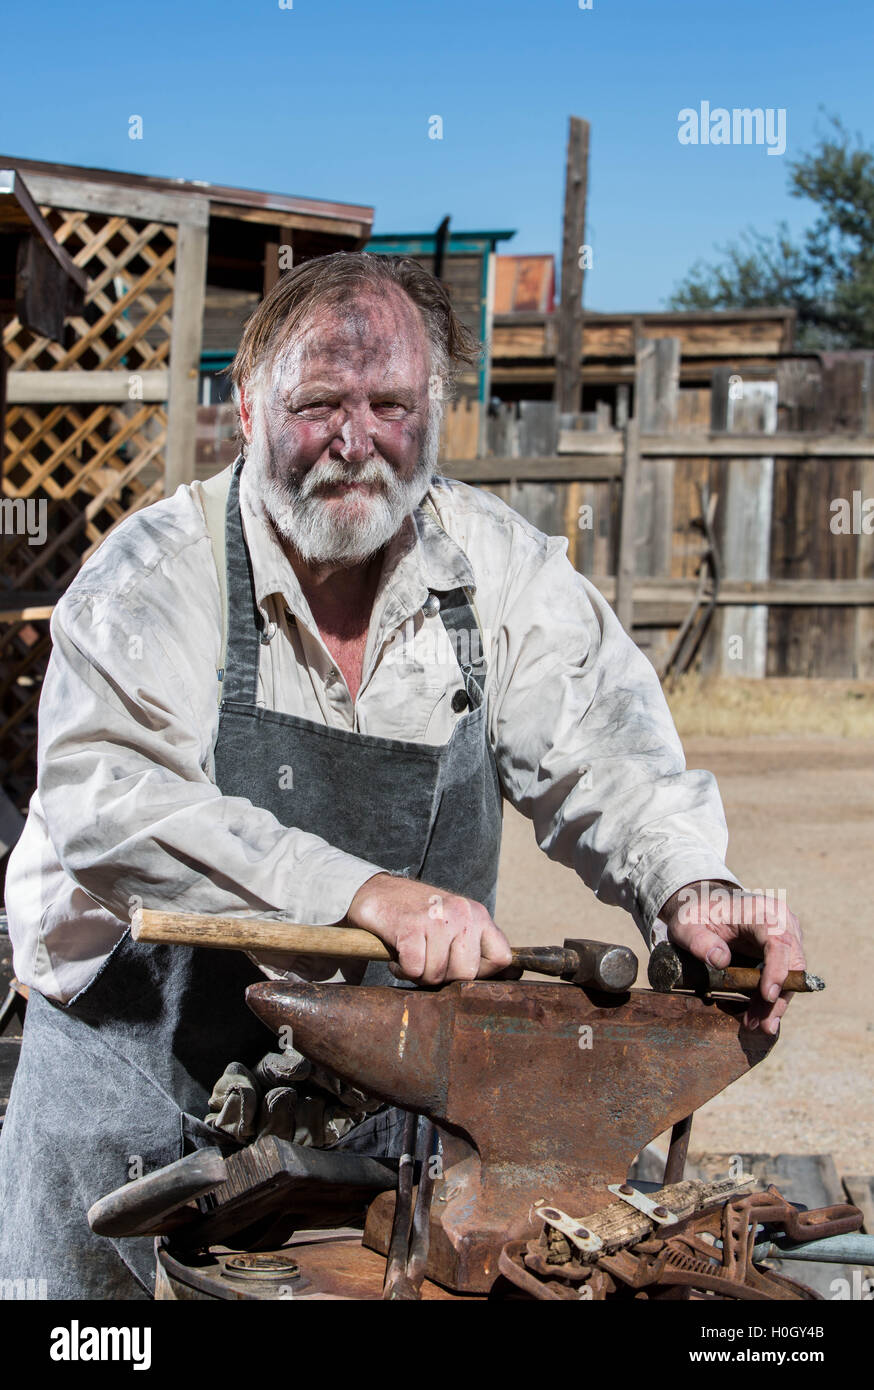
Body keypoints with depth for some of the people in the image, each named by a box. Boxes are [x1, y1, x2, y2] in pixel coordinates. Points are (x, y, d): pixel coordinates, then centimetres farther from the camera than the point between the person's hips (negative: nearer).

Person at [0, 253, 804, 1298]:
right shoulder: (154, 574, -15)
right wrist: (366, 894, -40)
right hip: (139, 1070, -2)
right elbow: (103, 803, -28)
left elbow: (597, 751, -7)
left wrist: (689, 888, -30)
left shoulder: (503, 567, -4)